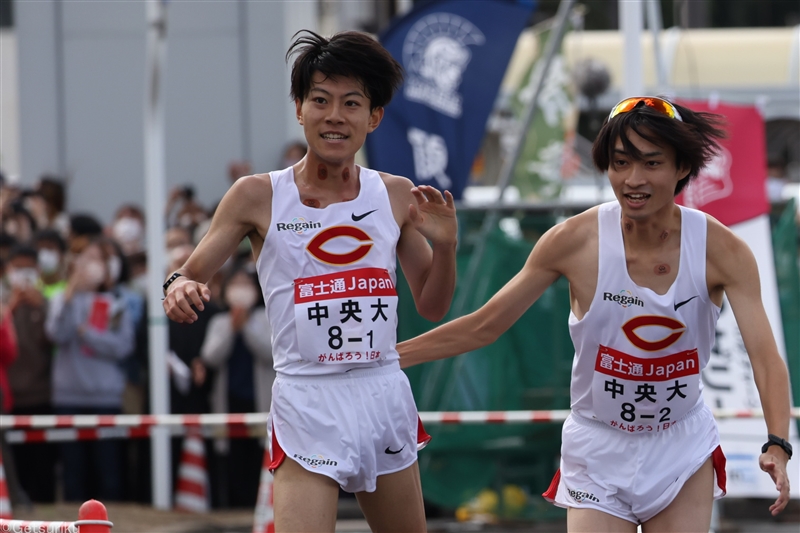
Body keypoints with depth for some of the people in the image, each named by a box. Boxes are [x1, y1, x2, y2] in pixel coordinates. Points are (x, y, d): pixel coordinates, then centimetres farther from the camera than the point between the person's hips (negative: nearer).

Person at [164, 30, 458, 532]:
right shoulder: (257, 197, -3)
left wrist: (444, 245, -7)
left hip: (385, 393, 4)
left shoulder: (397, 197, 6)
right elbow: (188, 280, 0)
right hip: (307, 402, -4)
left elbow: (432, 307, 12)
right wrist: (180, 290, -24)